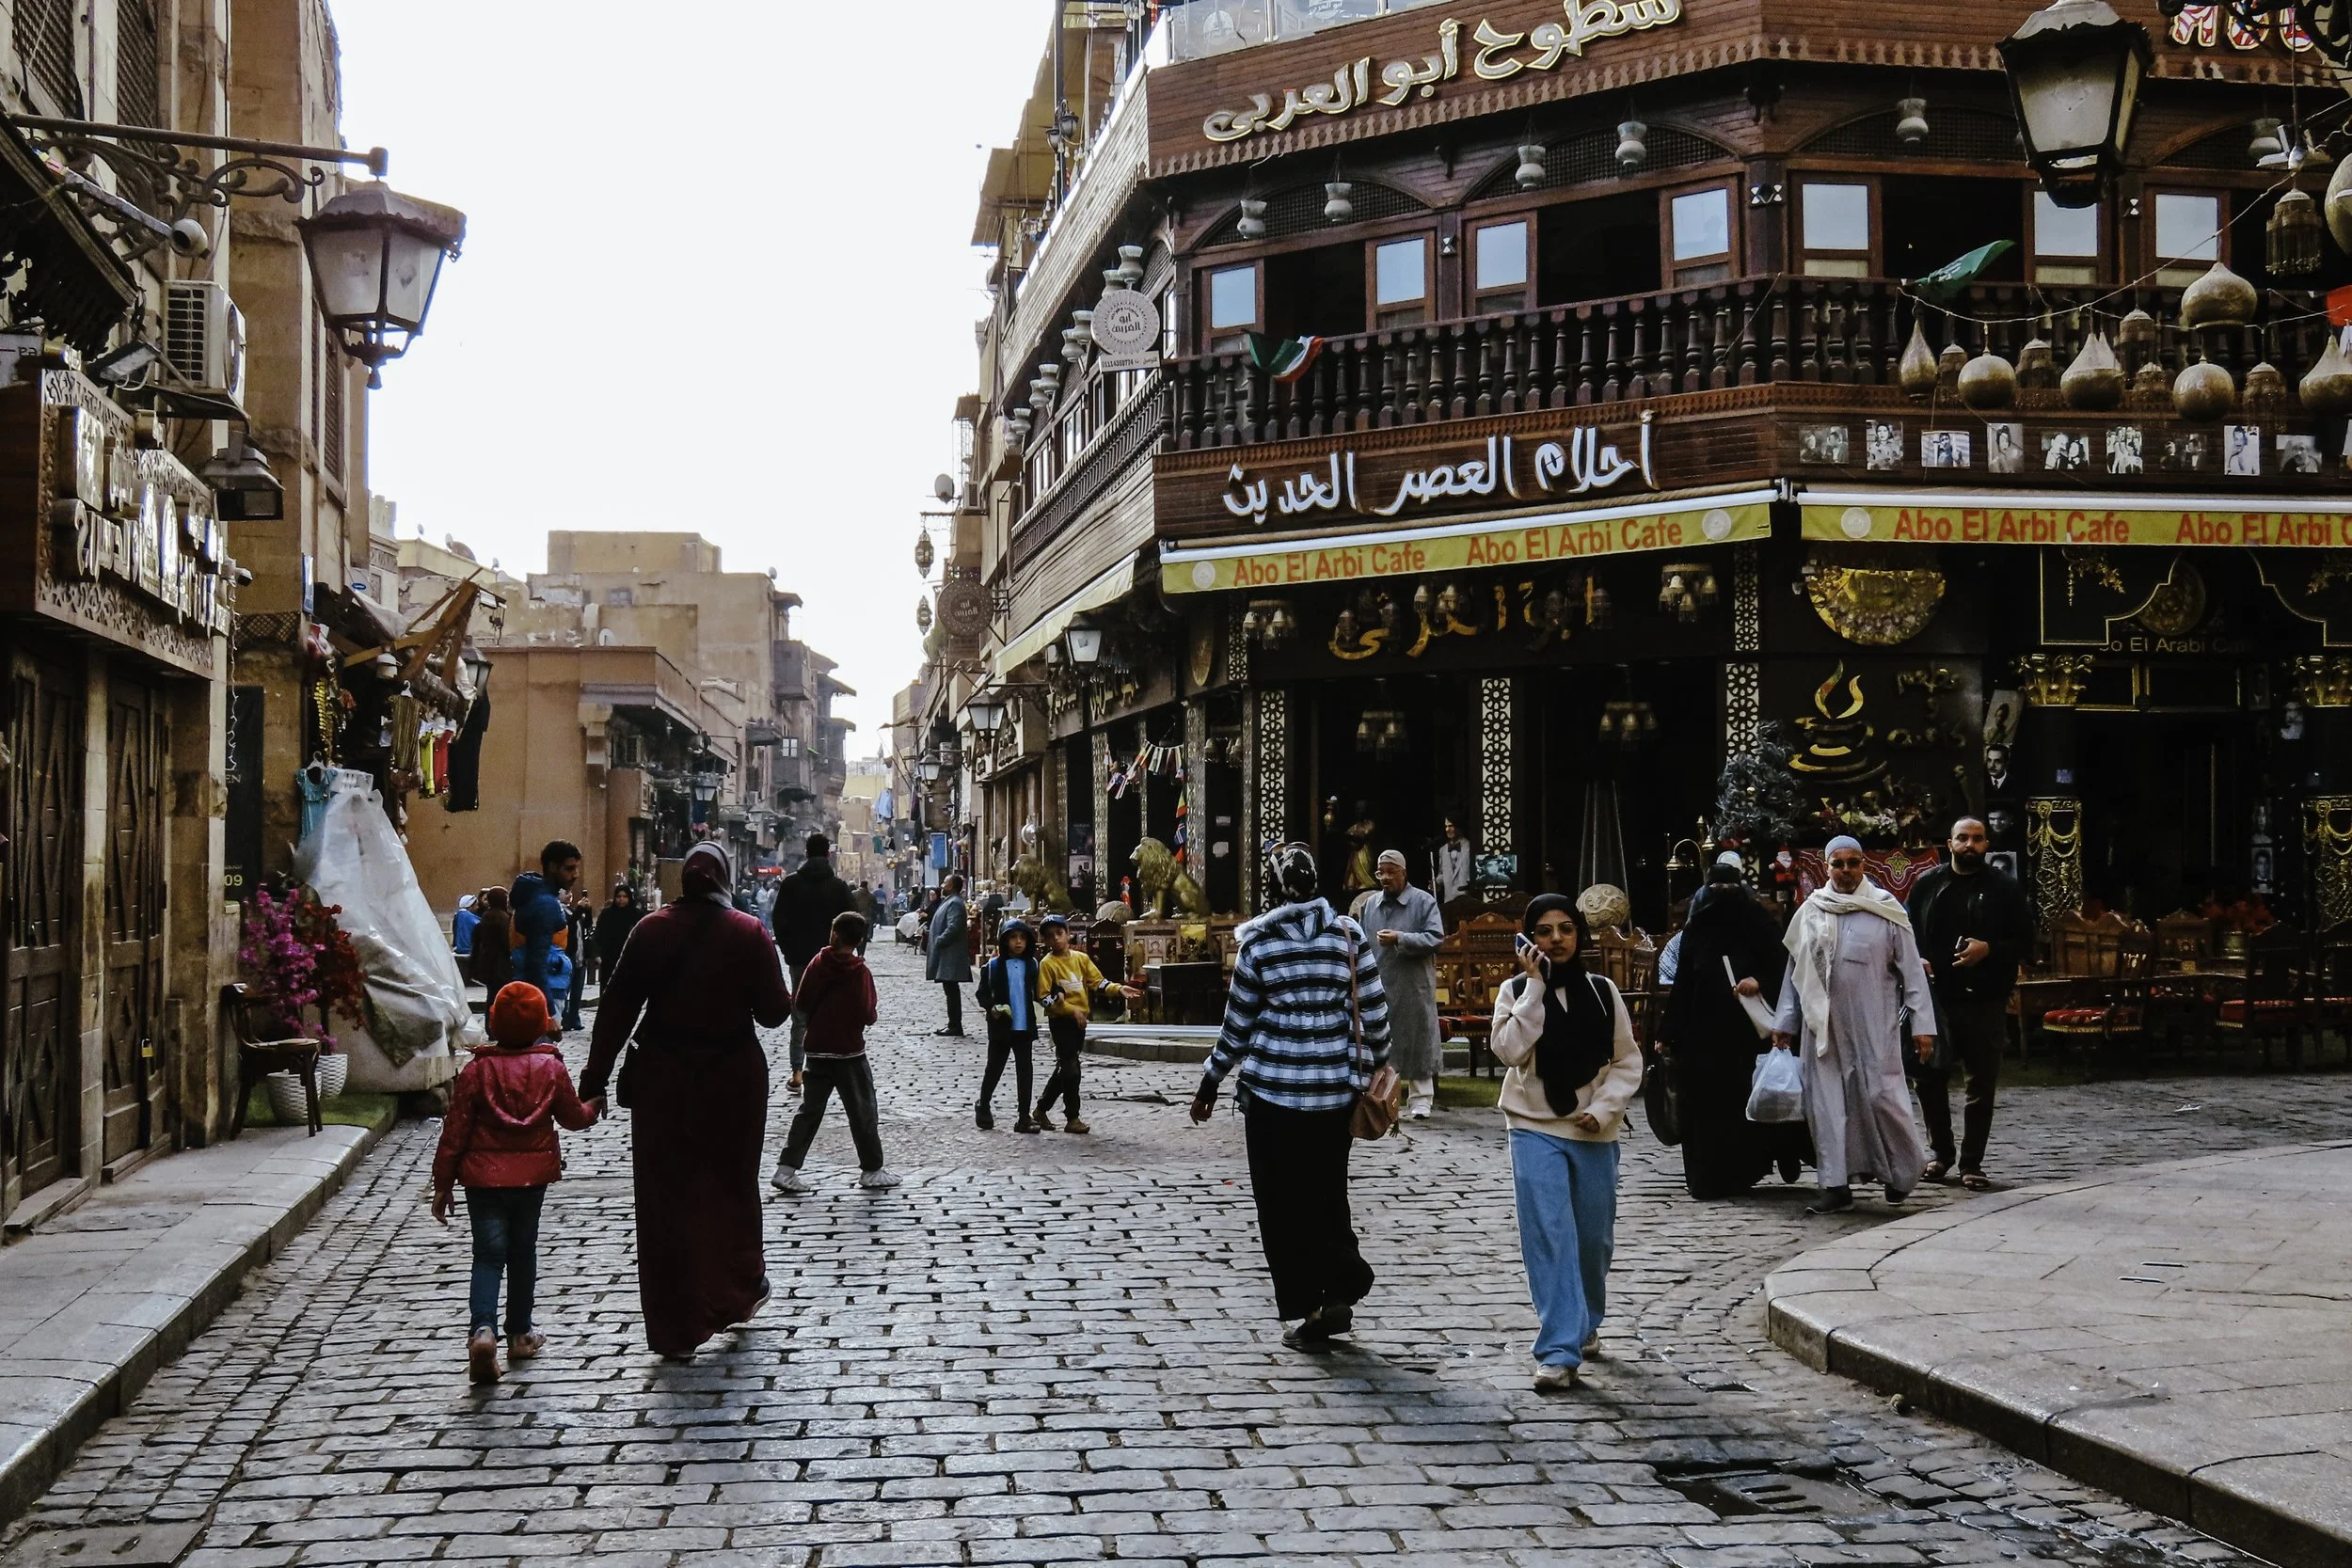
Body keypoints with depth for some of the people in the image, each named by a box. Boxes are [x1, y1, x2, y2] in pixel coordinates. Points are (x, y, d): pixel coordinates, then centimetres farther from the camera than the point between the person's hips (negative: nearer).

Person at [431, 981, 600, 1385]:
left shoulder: (476, 1071, -8)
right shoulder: (551, 1069, -4)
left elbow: (456, 1130, -5)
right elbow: (572, 1116, 10)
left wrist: (442, 1182, 2)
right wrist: (593, 1106, 33)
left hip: (483, 1176, -1)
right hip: (532, 1174, 1)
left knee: (488, 1255, -1)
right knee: (522, 1252, 16)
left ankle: (483, 1329, -22)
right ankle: (520, 1333, 24)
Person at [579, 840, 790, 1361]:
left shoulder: (650, 930, -3)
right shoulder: (748, 933, -7)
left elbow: (617, 1008, -3)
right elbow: (773, 1011, -7)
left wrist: (594, 1080, 1)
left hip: (662, 1080, 1)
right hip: (733, 1079, -1)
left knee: (667, 1197, 7)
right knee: (732, 1186, 19)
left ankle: (677, 1331, 10)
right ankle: (738, 1290, 34)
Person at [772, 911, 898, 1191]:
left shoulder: (818, 964, -3)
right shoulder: (860, 972, -13)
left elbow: (800, 1005, 0)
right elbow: (867, 1015, -16)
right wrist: (865, 1015, 5)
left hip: (817, 1049, 4)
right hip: (849, 1052, -4)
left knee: (810, 1110, 10)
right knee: (862, 1111, 8)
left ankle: (786, 1169, 3)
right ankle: (872, 1170, 16)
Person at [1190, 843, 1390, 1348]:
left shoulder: (1259, 942, -5)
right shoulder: (1349, 934, -1)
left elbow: (1237, 1025, -1)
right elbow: (1374, 1012, 2)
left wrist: (1210, 1081, 11)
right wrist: (1378, 1062, 19)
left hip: (1273, 1089, -2)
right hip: (1337, 1089, 3)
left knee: (1282, 1202, 6)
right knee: (1327, 1194, 16)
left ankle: (1307, 1306, 6)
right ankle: (1341, 1290, 6)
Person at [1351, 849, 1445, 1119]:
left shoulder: (1424, 902, -2)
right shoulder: (1369, 904, 9)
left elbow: (1435, 938, -12)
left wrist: (1399, 939, -20)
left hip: (1414, 988, -3)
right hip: (1378, 987, 4)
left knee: (1417, 1042, 2)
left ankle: (1421, 1100, 9)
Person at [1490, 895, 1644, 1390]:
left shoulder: (1602, 991, 3)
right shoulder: (1516, 990, -2)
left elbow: (1627, 1061, 6)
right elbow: (1510, 1051, -18)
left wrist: (1603, 1108, -8)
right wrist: (1535, 985, -18)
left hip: (1594, 1132, 2)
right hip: (1536, 1128, -2)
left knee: (1594, 1238, 12)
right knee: (1549, 1238, -12)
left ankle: (1585, 1325, 37)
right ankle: (1559, 1352, -13)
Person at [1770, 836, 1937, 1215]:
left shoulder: (1885, 910, 0)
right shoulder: (1810, 912, 8)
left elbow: (1911, 970, 0)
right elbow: (1795, 971, 14)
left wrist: (1922, 1024, -4)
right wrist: (1785, 1022, 14)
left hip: (1873, 1024, -3)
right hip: (1822, 1024, 3)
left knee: (1880, 1095, -6)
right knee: (1826, 1101, 1)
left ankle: (1905, 1169, 19)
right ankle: (1836, 1186, 8)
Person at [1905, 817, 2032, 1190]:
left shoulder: (2004, 888, 3)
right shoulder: (1928, 884, 9)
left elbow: (2024, 939, 3)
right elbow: (1909, 933, 16)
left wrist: (1989, 949, -14)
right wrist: (1917, 960, -4)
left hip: (1985, 1000, -1)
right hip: (1937, 995, 1)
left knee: (1982, 1083, 3)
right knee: (1930, 1075, 1)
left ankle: (1972, 1163, 12)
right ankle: (1941, 1152, 19)